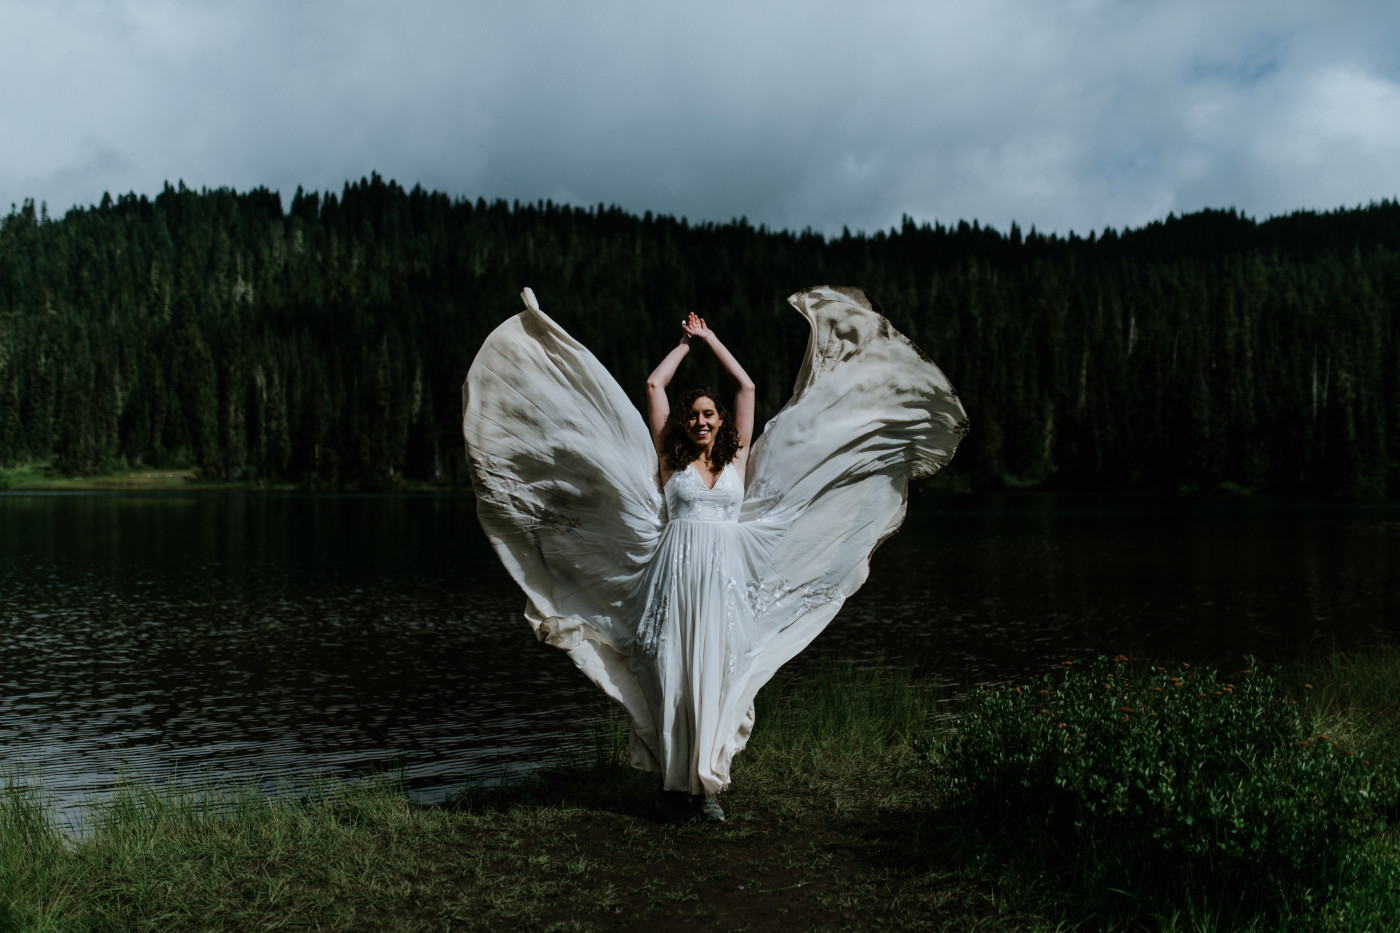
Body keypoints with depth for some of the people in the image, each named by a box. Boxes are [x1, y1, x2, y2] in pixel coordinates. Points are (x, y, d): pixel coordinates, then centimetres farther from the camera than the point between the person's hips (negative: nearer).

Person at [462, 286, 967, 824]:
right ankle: (677, 784, 2)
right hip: (677, 573, -1)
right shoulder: (670, 460, 9)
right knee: (675, 676, -3)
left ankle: (708, 783, 5)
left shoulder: (738, 460, 12)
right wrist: (686, 342, 21)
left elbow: (746, 387, 15)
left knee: (717, 677, -1)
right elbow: (653, 386, 11)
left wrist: (711, 339, 23)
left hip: (725, 578, 1)